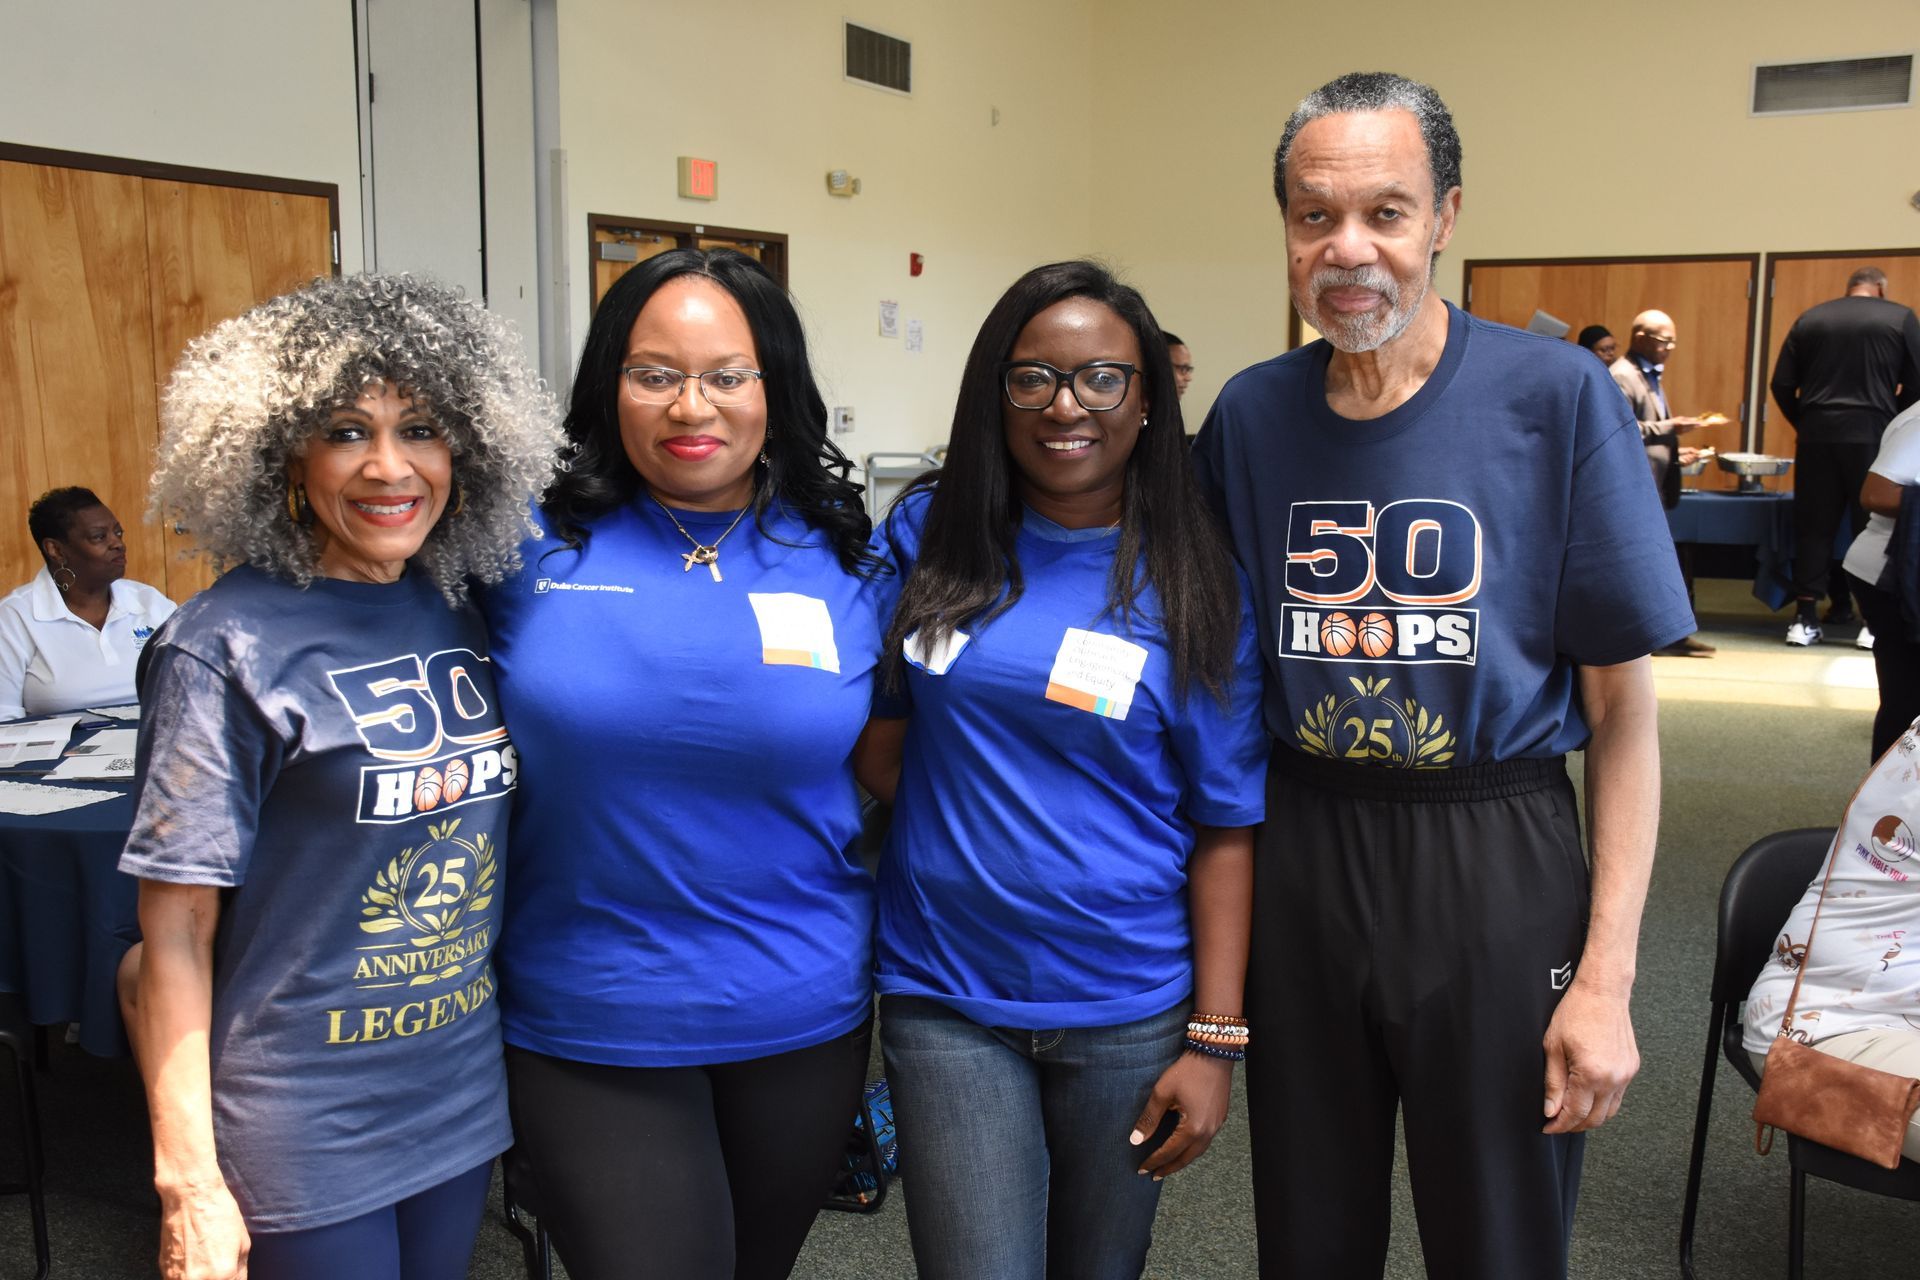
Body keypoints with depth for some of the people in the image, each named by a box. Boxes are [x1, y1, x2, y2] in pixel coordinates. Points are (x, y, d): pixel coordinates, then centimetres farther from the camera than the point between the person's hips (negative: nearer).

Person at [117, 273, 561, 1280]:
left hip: (464, 1101, 5)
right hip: (304, 1136, -5)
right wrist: (188, 1180, -13)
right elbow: (174, 930, -12)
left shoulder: (460, 614, 1)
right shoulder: (226, 647, -15)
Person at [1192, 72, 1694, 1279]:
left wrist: (1607, 977, -10)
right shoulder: (1250, 413, -1)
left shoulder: (1557, 396, -10)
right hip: (1298, 858, 3)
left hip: (1494, 865, -2)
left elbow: (1623, 707, -7)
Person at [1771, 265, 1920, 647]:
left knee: (1813, 526, 6)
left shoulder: (1810, 319, 10)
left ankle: (1805, 618, 4)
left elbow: (1781, 385, 7)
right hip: (1872, 437, -2)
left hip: (1817, 436, 2)